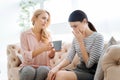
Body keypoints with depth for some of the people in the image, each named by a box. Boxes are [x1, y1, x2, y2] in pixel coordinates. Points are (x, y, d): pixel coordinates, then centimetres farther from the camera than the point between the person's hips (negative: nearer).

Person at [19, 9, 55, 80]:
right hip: (28, 66, -2)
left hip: (44, 66, 2)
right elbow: (26, 56, -10)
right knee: (29, 71, -37)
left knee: (43, 69, -33)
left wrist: (52, 52, -15)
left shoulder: (48, 35, 8)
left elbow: (50, 56, 9)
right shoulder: (25, 34, -1)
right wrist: (42, 49, -24)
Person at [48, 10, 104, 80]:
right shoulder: (76, 38, 8)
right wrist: (57, 67, -19)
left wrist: (81, 41, -12)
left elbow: (89, 64, -12)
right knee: (52, 74, -18)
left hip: (92, 73, -6)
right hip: (79, 69, 6)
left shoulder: (98, 37, -10)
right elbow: (69, 58, 1)